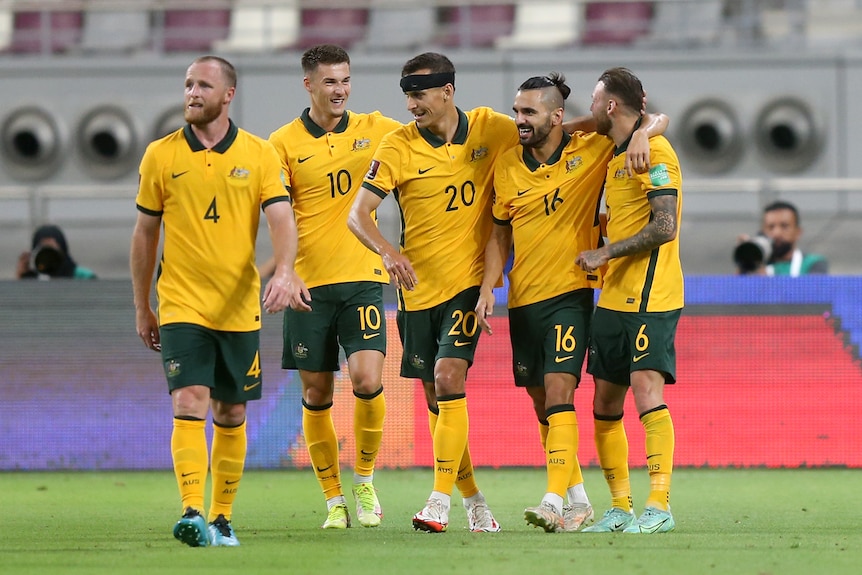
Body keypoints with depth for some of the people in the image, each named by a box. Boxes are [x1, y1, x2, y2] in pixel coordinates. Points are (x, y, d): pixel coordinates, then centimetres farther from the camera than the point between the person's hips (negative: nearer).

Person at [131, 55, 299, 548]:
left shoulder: (260, 155, 1)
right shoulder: (161, 155, 2)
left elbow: (282, 220, -7)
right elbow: (145, 233, 9)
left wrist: (284, 272, -27)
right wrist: (142, 307, 11)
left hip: (240, 307, 1)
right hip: (181, 305, -1)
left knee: (231, 414, 9)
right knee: (189, 405, -16)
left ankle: (222, 517, 20)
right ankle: (193, 514, -24)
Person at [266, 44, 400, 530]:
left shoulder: (373, 129, 6)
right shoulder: (284, 143, 0)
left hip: (363, 276, 0)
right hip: (309, 285, 0)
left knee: (367, 380, -15)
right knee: (317, 395, 3)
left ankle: (364, 478, 7)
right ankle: (334, 499, 16)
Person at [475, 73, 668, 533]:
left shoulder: (591, 149, -5)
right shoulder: (507, 165, 5)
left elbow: (657, 118, 1)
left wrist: (642, 133, -21)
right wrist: (487, 288, 3)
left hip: (570, 293, -5)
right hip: (522, 300, 5)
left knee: (559, 391, -18)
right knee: (542, 402, 10)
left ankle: (555, 502, -25)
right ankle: (578, 498, 24)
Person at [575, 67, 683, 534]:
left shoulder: (653, 151, -11)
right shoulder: (615, 153, 17)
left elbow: (664, 227, -18)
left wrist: (607, 252, -15)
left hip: (649, 296, -10)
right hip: (614, 298, 10)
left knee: (646, 387, -17)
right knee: (605, 402, 8)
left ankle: (659, 505, -18)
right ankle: (620, 508, 13)